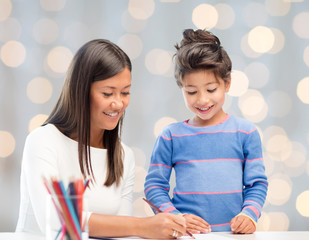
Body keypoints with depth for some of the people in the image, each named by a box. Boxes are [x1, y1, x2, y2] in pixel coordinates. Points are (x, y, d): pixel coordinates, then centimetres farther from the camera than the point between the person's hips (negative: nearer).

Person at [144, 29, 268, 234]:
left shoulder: (246, 132, 7)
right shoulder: (171, 137, 5)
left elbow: (257, 184, 8)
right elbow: (154, 186, 5)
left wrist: (249, 214, -8)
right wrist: (175, 217, -10)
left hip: (232, 232, 1)